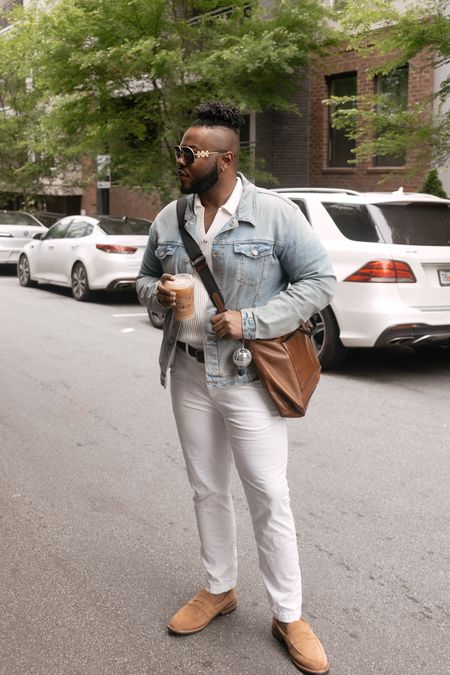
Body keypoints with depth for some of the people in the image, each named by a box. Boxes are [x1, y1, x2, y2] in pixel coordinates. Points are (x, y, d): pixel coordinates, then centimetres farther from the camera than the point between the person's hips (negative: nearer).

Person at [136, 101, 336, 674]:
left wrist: (250, 320, -17)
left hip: (247, 377, -5)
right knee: (206, 488, 15)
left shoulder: (276, 214, -9)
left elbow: (318, 281, -8)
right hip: (188, 374, 5)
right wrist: (157, 294, -7)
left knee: (268, 494, 0)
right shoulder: (168, 219, 7)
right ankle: (219, 588, 35)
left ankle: (288, 615, 17)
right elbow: (145, 278, 19)